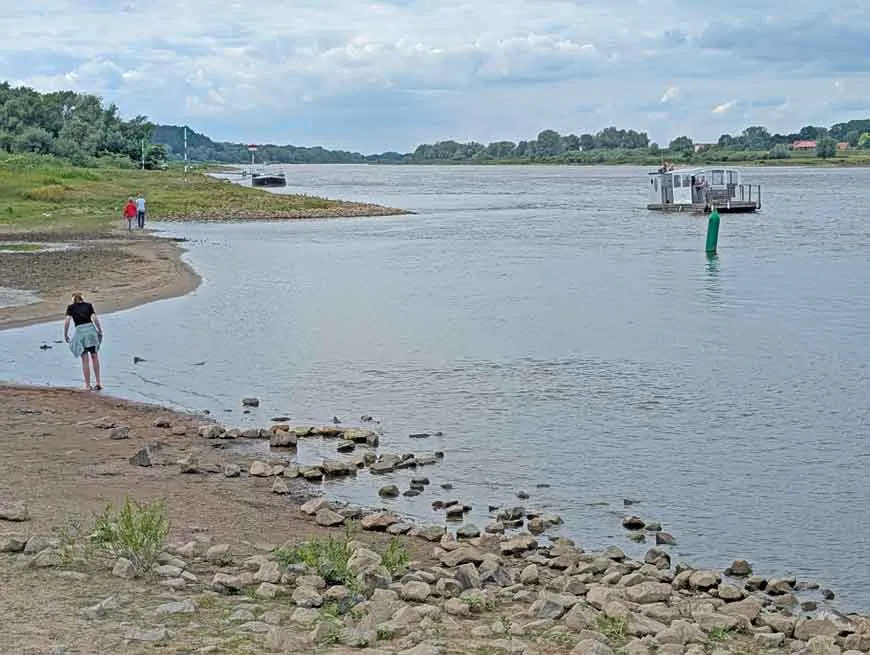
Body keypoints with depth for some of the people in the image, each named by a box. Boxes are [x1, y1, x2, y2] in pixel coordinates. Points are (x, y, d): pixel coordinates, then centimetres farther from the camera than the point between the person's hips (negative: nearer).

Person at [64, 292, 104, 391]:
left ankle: (88, 385, 10)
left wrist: (65, 335, 8)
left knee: (85, 360, 8)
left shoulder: (71, 307, 11)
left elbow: (67, 321, -1)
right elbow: (95, 319, 1)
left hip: (79, 332, -1)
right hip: (91, 329, 1)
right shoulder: (89, 305, 13)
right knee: (95, 357, 16)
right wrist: (100, 331, 10)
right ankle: (98, 382, 12)